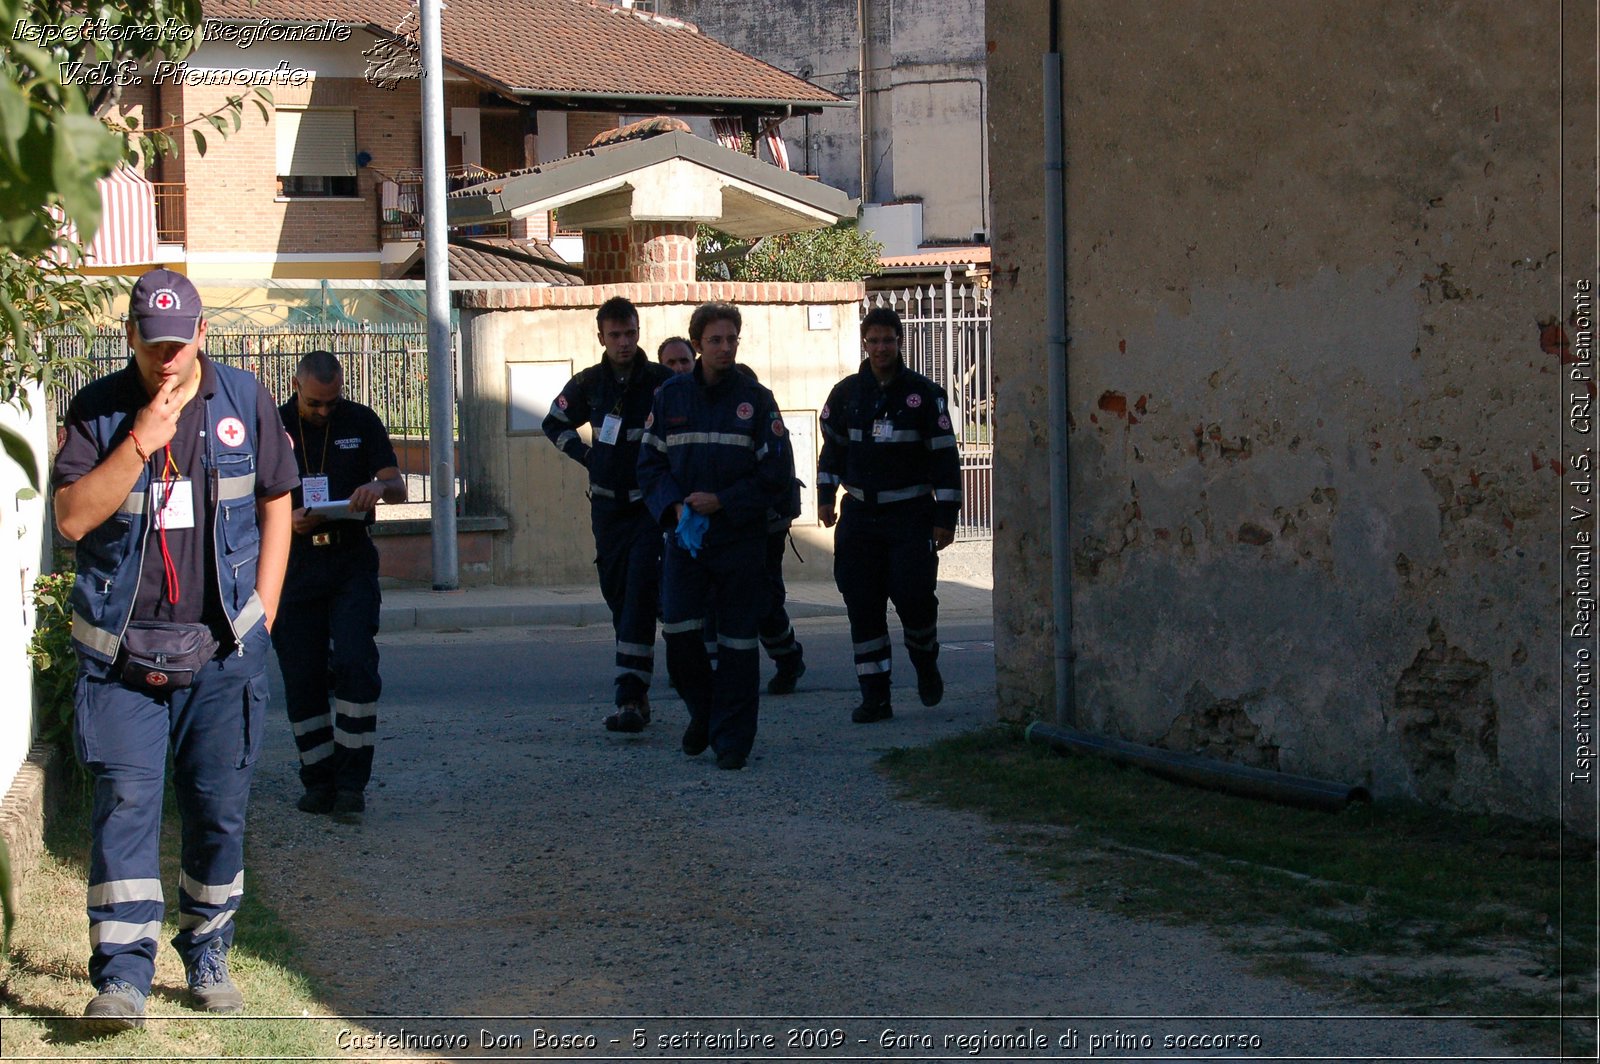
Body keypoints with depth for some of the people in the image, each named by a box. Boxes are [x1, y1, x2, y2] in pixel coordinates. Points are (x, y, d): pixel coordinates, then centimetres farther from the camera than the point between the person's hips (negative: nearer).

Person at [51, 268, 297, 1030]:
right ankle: (121, 975, -10)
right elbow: (72, 517, -9)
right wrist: (139, 443, -18)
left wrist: (262, 610, 6)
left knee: (220, 809, 6)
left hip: (222, 650, 2)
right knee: (125, 801, -9)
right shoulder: (97, 410, 1)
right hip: (120, 651, -1)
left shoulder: (243, 400, 5)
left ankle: (207, 958, 21)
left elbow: (276, 503, 12)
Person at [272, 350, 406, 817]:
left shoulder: (361, 422, 6)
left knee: (355, 664, -13)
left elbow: (399, 487, 3)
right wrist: (287, 518, -16)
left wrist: (379, 486, -22)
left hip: (351, 560, -1)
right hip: (294, 563, 1)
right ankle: (318, 779, 12)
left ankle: (351, 782, -10)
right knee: (302, 676, 2)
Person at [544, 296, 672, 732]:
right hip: (607, 507, 4)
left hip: (652, 504, -4)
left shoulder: (663, 382, -8)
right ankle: (636, 691, 18)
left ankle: (631, 698, -21)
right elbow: (555, 423, 21)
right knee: (617, 596, 7)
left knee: (640, 595, -15)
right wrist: (582, 453, 6)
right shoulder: (589, 384, 4)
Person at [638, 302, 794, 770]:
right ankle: (703, 710, 17)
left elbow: (777, 474, -1)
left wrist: (721, 501, -11)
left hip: (740, 535, -1)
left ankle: (732, 738, 9)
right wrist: (675, 505, -7)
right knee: (678, 631, -9)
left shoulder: (756, 399, 0)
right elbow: (650, 462, 10)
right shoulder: (670, 396, 6)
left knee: (737, 640, 1)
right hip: (684, 537, 1)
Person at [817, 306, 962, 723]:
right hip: (860, 514, 3)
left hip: (910, 515, -2)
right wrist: (826, 496, 10)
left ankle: (926, 665, 20)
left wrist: (945, 517, -4)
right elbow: (832, 448, 20)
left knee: (913, 595, -11)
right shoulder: (846, 393, 8)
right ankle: (874, 695, 5)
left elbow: (945, 456, 0)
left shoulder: (924, 393, 0)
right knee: (863, 606, -1)